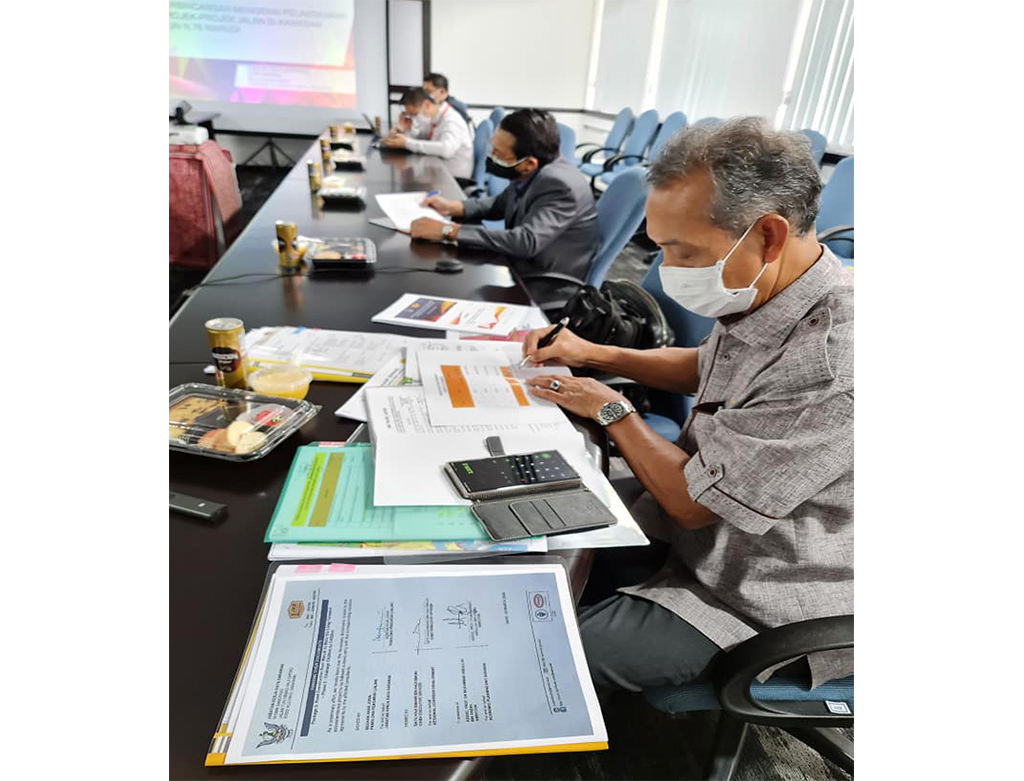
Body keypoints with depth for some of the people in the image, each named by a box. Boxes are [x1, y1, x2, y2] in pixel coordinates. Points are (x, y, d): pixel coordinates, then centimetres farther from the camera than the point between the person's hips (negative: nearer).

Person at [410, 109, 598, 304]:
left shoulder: (560, 185, -28)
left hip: (548, 290, -7)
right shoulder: (528, 172, -4)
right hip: (523, 270, 7)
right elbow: (501, 204, 15)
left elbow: (527, 242, -37)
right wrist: (453, 207, -2)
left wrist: (449, 231, -33)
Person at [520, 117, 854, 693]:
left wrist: (612, 410, -10)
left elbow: (690, 500, -25)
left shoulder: (829, 367, -34)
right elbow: (706, 367, 17)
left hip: (751, 603, -8)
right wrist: (593, 354, 6)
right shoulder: (765, 294, -4)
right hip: (701, 532, 9)